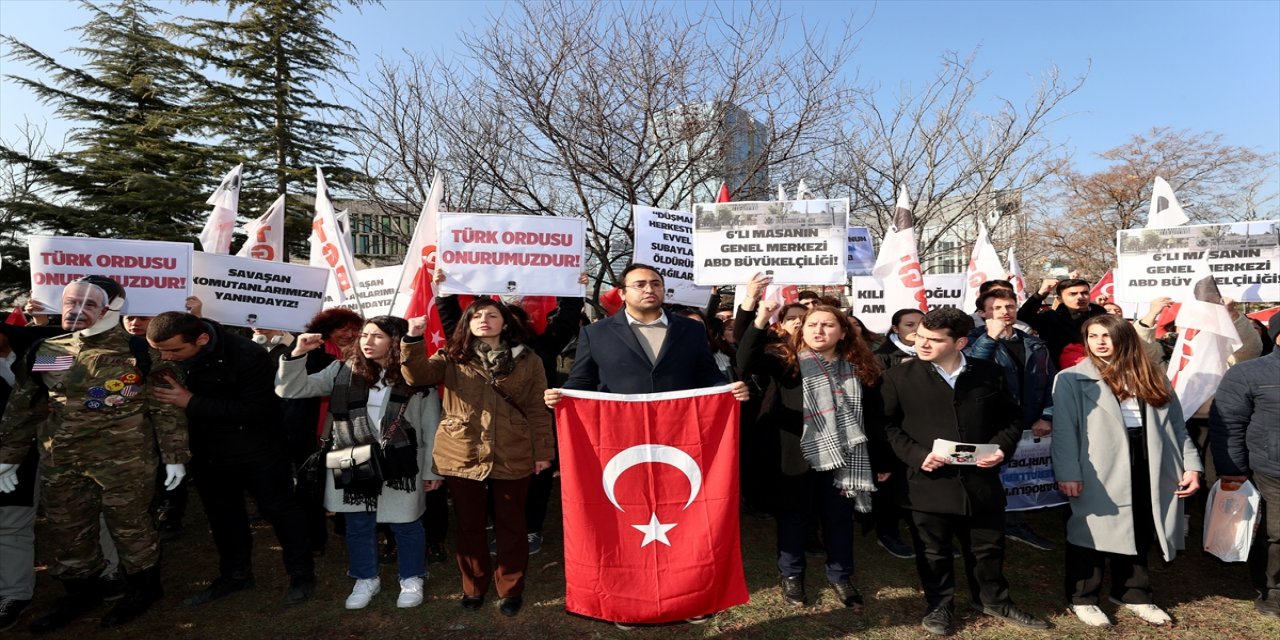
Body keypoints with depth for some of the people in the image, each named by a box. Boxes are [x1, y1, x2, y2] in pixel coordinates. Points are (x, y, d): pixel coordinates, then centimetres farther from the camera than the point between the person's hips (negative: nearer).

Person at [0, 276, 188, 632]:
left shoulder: (139, 351, -10)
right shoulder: (44, 352, 5)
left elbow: (166, 407, -7)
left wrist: (175, 455, -8)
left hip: (124, 461, -5)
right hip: (59, 462, 5)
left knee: (129, 525, 8)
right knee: (66, 529, 16)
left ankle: (143, 588, 28)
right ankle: (81, 591, 37)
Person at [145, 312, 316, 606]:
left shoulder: (248, 356, -28)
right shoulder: (159, 357, -8)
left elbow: (257, 409, -27)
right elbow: (162, 399, 6)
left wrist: (192, 403, -28)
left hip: (256, 451, -6)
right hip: (208, 451, 6)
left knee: (279, 510, 6)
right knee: (222, 515, 20)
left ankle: (302, 575, 21)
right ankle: (235, 574, 39)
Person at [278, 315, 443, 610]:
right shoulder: (342, 370, 1)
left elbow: (431, 427, -3)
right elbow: (290, 389, 0)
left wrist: (431, 470, -3)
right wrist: (298, 353, -15)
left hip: (401, 466, -2)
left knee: (406, 525, 11)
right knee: (358, 525, 17)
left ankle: (411, 580, 33)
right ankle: (366, 579, 39)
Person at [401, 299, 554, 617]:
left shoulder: (528, 360, 3)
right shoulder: (452, 359, 6)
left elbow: (537, 410, 2)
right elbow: (417, 375, -10)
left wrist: (543, 451, -1)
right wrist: (413, 339, -24)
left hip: (512, 456, -1)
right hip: (462, 456, 1)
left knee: (510, 525, 10)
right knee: (469, 525, 14)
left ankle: (511, 589, 28)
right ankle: (473, 587, 33)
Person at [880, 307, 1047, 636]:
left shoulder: (990, 373, 2)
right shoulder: (899, 376, -7)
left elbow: (1011, 418, 11)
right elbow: (888, 425, -4)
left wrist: (1002, 448, -7)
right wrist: (916, 455, -16)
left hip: (981, 480, 3)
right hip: (930, 482, -2)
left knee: (988, 547, 20)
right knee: (934, 552, 13)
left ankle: (994, 600, 44)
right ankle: (939, 605, 34)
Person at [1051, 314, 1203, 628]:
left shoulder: (1152, 378, 12)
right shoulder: (1072, 379, -5)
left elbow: (1175, 425, 14)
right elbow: (1064, 430, -10)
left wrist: (1190, 465, 6)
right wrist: (1068, 473, -17)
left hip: (1146, 470, 5)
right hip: (1098, 472, -5)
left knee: (1138, 535, 18)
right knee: (1093, 532, 4)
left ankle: (1133, 594, 36)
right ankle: (1082, 598, 18)